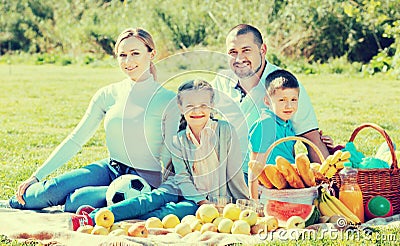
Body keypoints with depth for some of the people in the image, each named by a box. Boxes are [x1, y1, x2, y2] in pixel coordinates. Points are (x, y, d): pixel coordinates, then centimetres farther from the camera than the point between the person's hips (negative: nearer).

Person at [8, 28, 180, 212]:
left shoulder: (168, 100, -7)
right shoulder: (107, 95, 3)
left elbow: (171, 156, -6)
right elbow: (75, 140, 7)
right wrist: (36, 176, 3)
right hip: (110, 169, 4)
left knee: (80, 200, -28)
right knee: (52, 189, -19)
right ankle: (18, 200, 14)